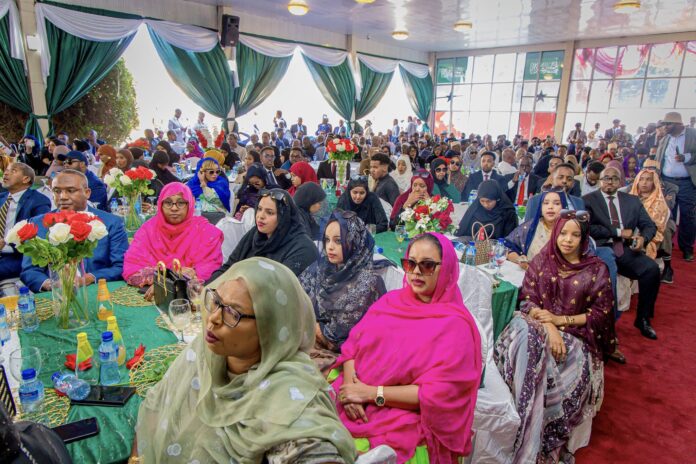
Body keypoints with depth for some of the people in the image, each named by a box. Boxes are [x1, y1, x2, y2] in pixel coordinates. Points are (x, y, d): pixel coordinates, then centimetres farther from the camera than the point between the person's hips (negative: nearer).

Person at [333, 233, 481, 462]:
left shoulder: (454, 324, -8)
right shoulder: (391, 300, 10)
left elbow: (436, 393, -15)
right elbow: (353, 342, 7)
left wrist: (372, 393, -15)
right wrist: (349, 380, -12)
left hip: (400, 421, -5)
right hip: (351, 401, 5)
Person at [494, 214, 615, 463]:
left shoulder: (596, 269, 3)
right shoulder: (541, 261, 6)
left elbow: (600, 313, 2)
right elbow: (528, 300, 1)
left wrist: (560, 320, -10)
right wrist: (549, 328, -16)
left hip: (575, 333, 0)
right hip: (538, 324, 1)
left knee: (572, 368, -32)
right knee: (523, 339, -34)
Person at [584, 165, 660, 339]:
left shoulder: (632, 201, 20)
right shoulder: (588, 200, 6)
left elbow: (650, 225, 17)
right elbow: (589, 228, -6)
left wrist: (643, 237, -6)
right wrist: (618, 232, -8)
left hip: (627, 250, 4)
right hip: (600, 249, -4)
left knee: (652, 268, -22)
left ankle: (643, 319, -3)